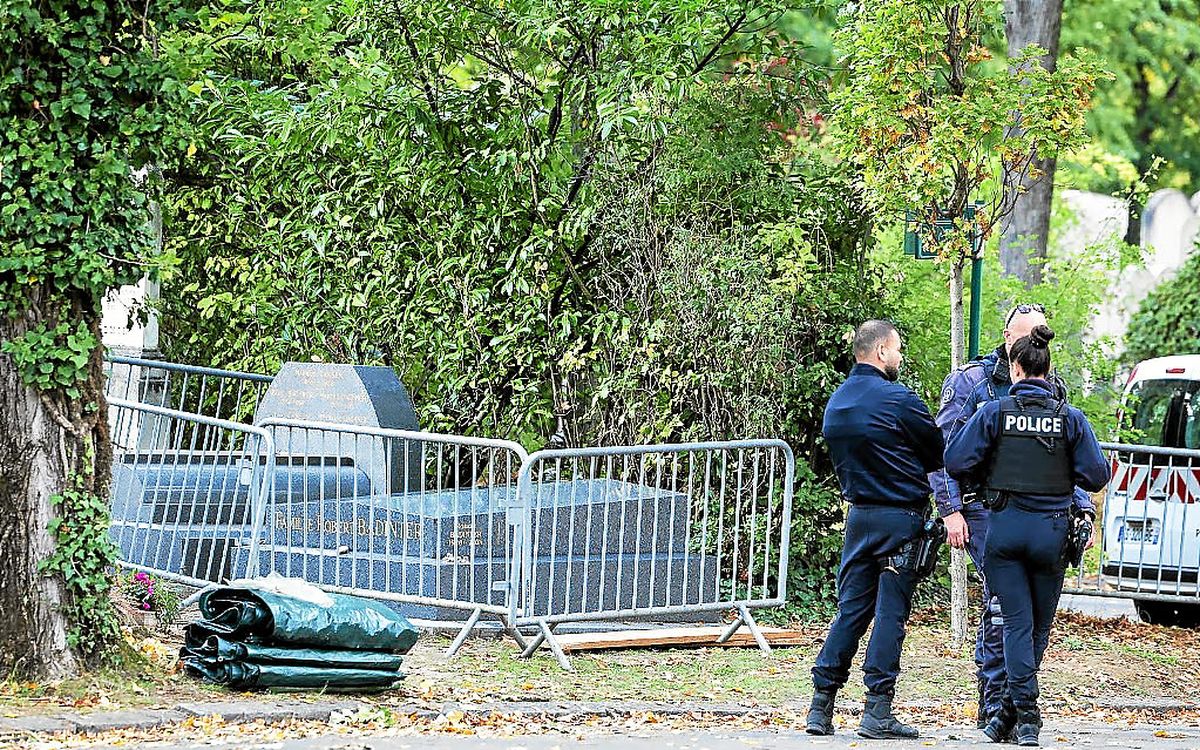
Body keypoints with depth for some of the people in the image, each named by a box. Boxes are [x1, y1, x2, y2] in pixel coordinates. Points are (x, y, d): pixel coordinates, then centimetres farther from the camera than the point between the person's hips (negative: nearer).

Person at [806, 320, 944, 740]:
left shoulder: (836, 402, 10)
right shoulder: (897, 399, -13)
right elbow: (938, 452, -3)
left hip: (858, 513, 6)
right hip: (901, 516, -6)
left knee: (850, 609, 9)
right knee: (890, 611, -3)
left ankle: (821, 706, 6)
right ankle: (877, 712, -4)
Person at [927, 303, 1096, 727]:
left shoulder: (1052, 391, 14)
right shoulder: (970, 382, 0)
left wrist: (1083, 510, 11)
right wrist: (951, 510, -10)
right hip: (984, 509, -5)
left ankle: (991, 701, 10)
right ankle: (996, 704, -12)